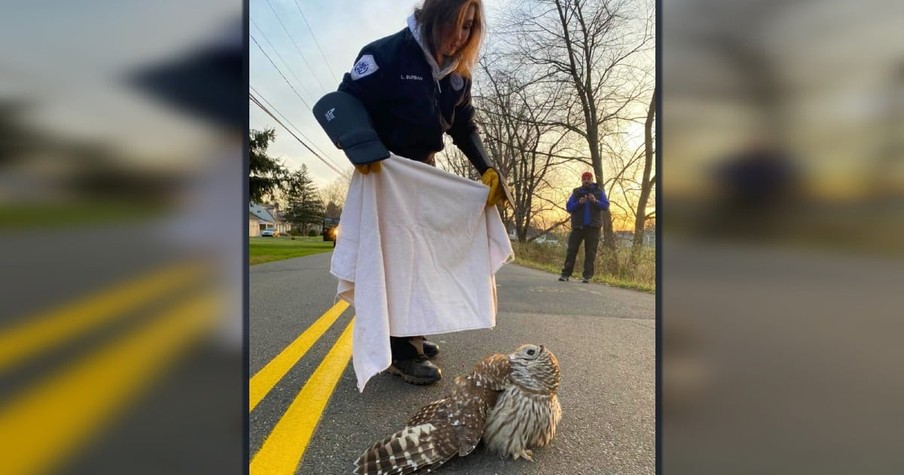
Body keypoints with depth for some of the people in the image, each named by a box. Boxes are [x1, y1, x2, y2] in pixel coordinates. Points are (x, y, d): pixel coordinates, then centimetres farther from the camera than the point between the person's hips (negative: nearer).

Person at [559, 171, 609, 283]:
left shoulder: (599, 191, 8)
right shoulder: (576, 192, 9)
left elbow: (606, 206, -3)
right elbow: (568, 207, 2)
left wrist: (595, 201, -21)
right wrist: (579, 203, -16)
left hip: (593, 227, 0)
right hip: (578, 226, 1)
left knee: (590, 252, 0)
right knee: (571, 250, -3)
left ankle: (587, 276, 3)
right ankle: (566, 274, 0)